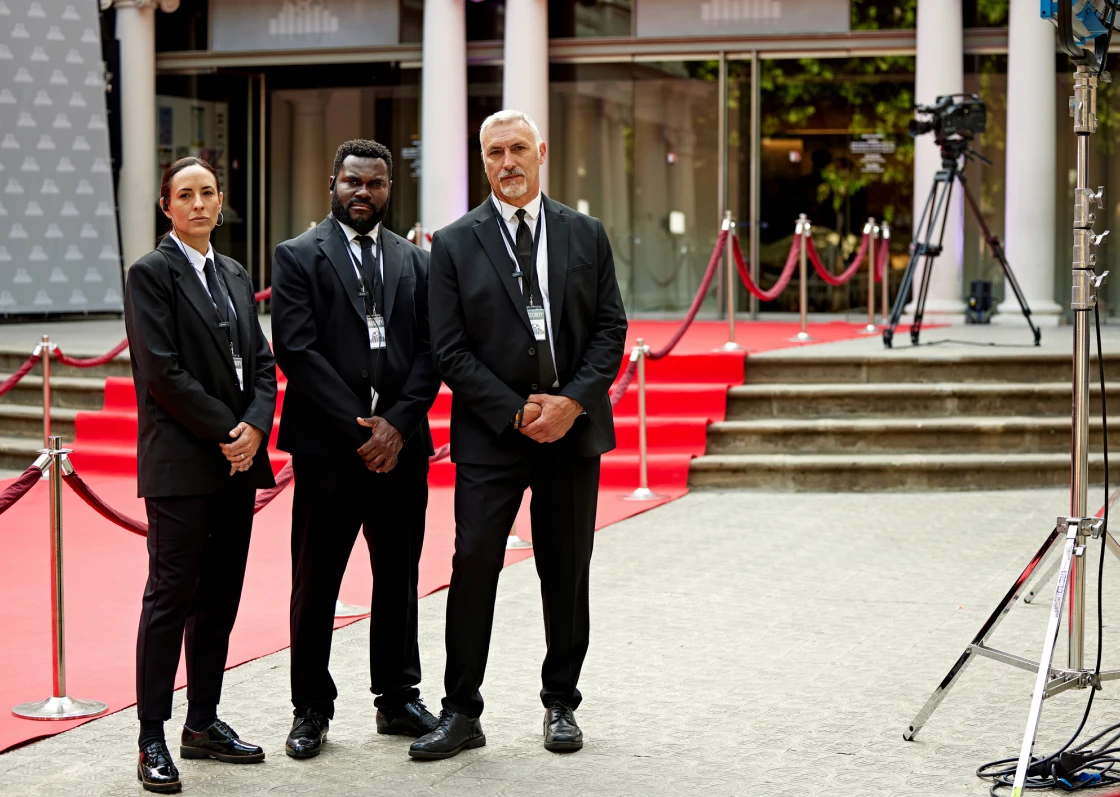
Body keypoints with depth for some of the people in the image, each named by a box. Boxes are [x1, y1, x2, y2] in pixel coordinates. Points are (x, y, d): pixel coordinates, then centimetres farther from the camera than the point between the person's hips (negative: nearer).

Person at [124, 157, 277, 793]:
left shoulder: (234, 275, 16)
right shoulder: (151, 274, -5)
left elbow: (262, 363, 12)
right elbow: (164, 372, -12)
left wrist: (255, 426, -6)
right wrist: (226, 431, -13)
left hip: (238, 458, 7)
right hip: (181, 465, -7)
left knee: (221, 596, 9)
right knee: (172, 596, -5)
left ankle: (204, 723, 18)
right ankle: (153, 740, 0)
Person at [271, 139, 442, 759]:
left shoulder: (415, 261, 13)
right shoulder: (298, 257, 1)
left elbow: (429, 352, 7)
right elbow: (296, 350, -8)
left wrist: (396, 423, -8)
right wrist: (358, 427, -13)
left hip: (399, 444, 4)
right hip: (328, 446, -4)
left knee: (399, 576, 10)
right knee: (315, 581, 2)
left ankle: (398, 698, 22)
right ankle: (312, 709, 11)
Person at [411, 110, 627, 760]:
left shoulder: (587, 234, 8)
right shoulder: (455, 243, 1)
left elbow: (611, 328, 4)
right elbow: (451, 350, -3)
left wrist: (572, 400, -11)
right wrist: (516, 411, -11)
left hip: (573, 426, 2)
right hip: (491, 433, -2)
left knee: (567, 572, 8)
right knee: (473, 566, -5)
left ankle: (562, 705, 20)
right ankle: (461, 713, 3)